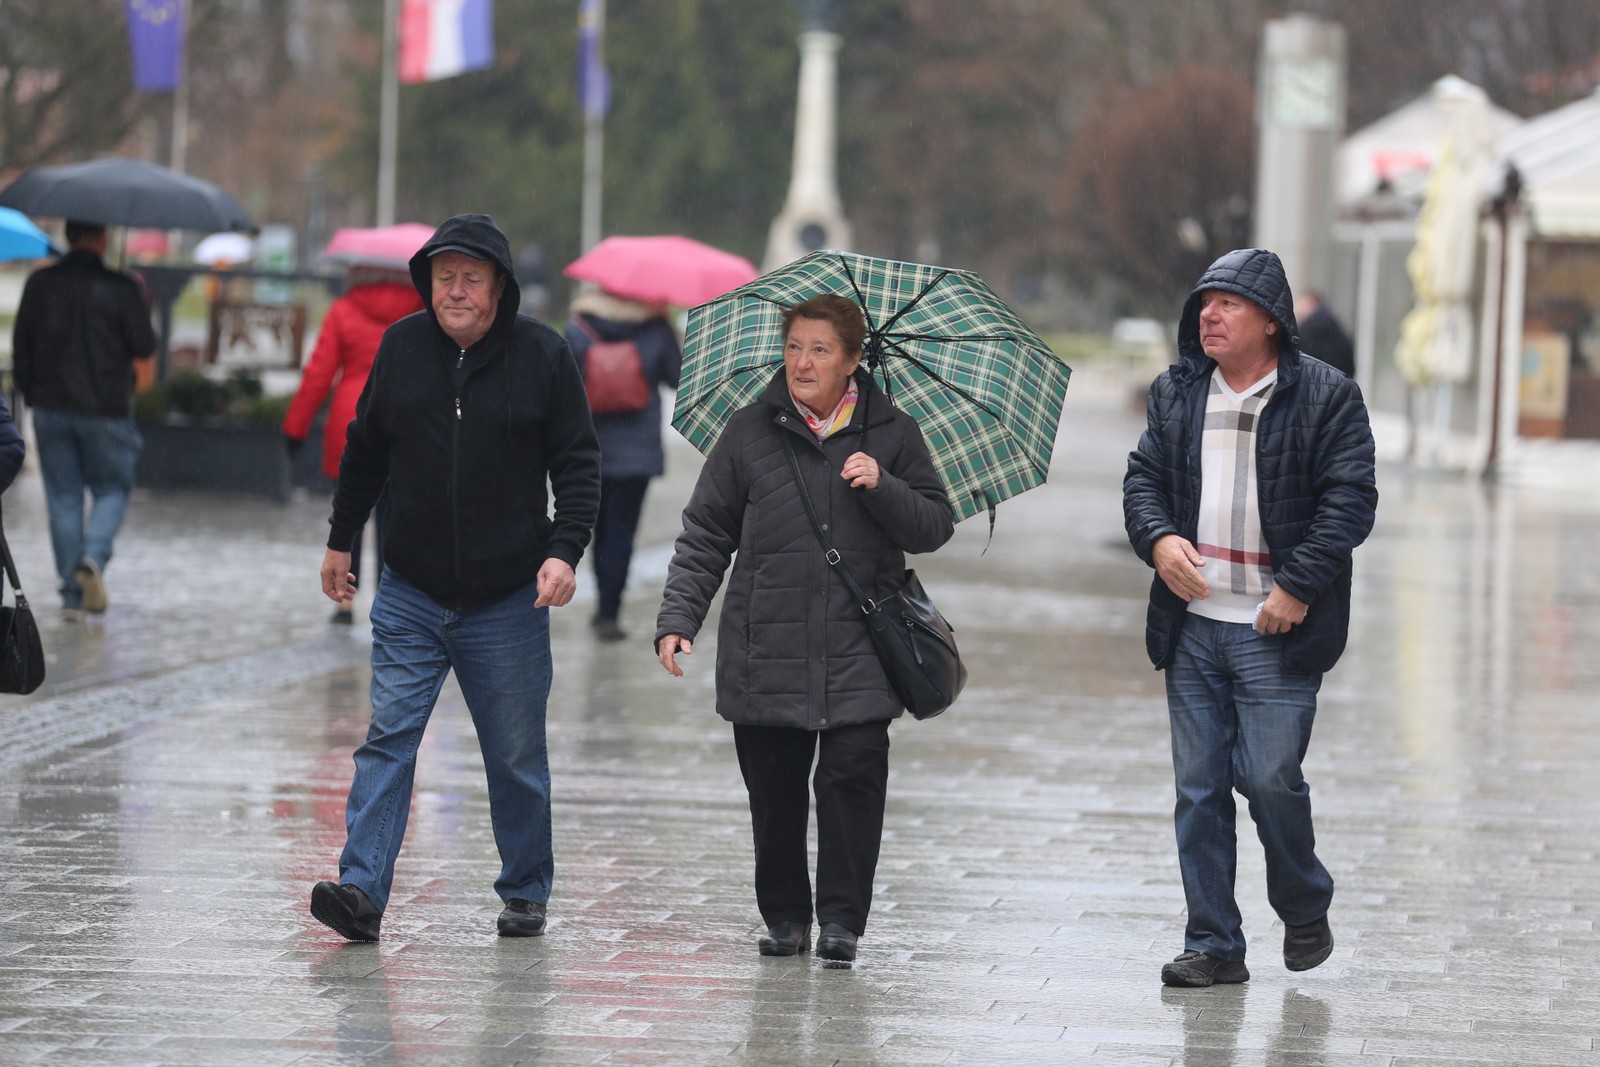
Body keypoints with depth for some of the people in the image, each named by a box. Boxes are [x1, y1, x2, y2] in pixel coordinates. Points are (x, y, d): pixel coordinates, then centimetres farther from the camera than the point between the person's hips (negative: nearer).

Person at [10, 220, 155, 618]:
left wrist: (29, 392, 14)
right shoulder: (121, 289, -10)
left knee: (63, 497, 9)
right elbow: (144, 347, -6)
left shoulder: (40, 283, 0)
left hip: (51, 408, 2)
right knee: (112, 489, 12)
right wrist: (140, 303, 9)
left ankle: (72, 594, 6)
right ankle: (94, 556, -16)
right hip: (105, 409, -2)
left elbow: (20, 345, 3)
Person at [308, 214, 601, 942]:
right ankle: (362, 889, -13)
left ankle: (525, 894, 21)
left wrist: (564, 549, -14)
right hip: (410, 595, 2)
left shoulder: (541, 356, -3)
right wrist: (341, 540, 19)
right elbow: (365, 449, 15)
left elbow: (578, 463, -1)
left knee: (517, 758, 7)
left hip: (509, 601, -1)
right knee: (388, 738, -8)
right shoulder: (402, 347, 3)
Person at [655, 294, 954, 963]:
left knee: (853, 778, -10)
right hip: (767, 650, 1)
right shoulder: (750, 433, 7)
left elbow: (935, 527, 6)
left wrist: (881, 488, -12)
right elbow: (705, 537, 9)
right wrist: (677, 619, -1)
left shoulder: (891, 435, 7)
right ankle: (784, 915, 16)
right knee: (774, 788, 2)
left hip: (859, 652, -1)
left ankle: (841, 917, 0)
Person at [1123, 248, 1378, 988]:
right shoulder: (1176, 393, 12)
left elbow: (1350, 502, -7)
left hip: (1276, 630, -5)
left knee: (1270, 778, -7)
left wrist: (1298, 587, -15)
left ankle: (1305, 911, 19)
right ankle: (1213, 946, 12)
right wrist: (1157, 538, -8)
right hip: (1192, 625, 5)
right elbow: (1143, 476, 14)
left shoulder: (1327, 398, -3)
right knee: (1198, 787, 5)